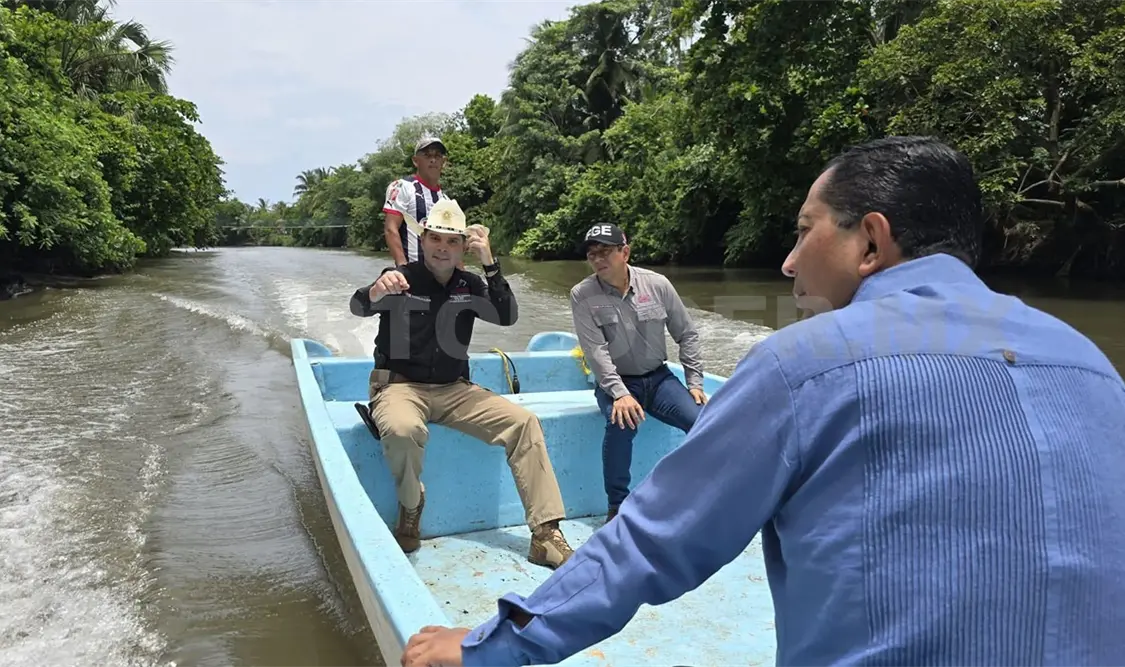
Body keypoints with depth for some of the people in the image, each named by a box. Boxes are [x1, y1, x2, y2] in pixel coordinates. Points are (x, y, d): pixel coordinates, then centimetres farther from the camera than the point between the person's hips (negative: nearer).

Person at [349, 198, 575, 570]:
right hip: (400, 386, -4)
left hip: (454, 390, 4)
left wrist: (490, 264, -15)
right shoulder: (401, 278, -3)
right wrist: (376, 291, -46)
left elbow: (508, 317, -6)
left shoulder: (469, 286, 8)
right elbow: (359, 308, -22)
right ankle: (410, 508, -7)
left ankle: (546, 534, -12)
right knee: (403, 429, -38)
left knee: (524, 422, -14)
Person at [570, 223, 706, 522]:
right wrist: (620, 394, -29)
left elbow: (687, 334, 3)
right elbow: (596, 351, -18)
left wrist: (695, 382, -1)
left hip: (658, 377, 3)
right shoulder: (582, 295, -11)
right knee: (622, 423, -33)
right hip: (615, 382, -2)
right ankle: (617, 507, -14)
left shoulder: (657, 284, -5)